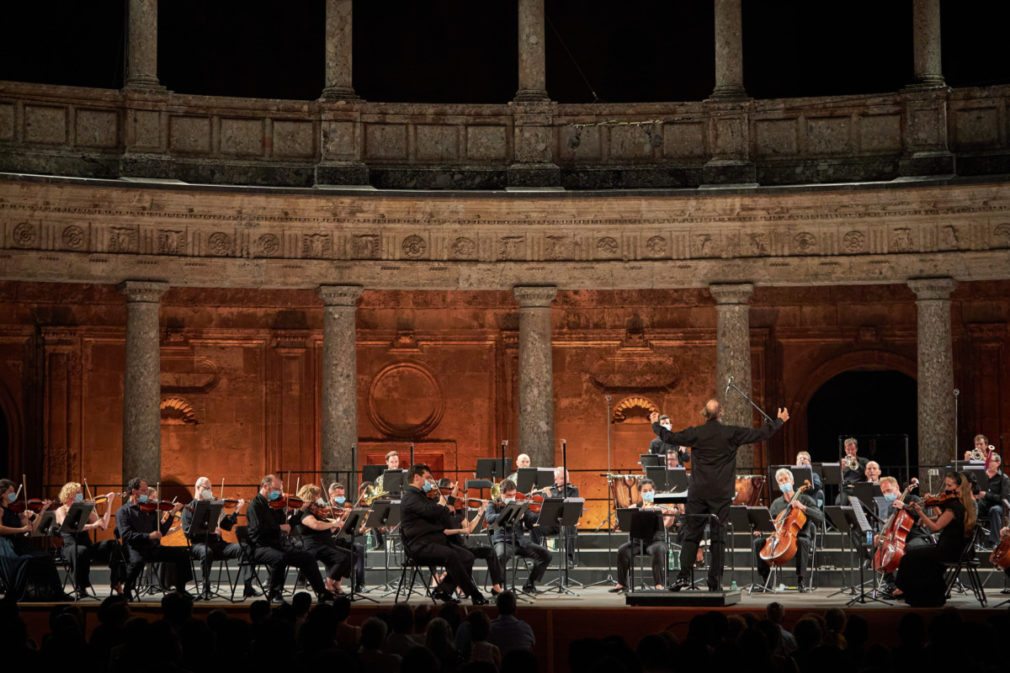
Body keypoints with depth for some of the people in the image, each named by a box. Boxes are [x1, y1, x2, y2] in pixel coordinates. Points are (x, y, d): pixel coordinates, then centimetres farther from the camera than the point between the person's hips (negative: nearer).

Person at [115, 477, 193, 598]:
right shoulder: (123, 511, 1)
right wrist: (148, 536, -24)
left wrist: (172, 514, 2)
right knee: (137, 561, -39)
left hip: (153, 548, 5)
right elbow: (126, 535, -13)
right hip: (136, 549, -5)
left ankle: (181, 590, 0)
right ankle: (126, 591, -15)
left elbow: (162, 531, 11)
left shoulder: (150, 509, 17)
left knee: (182, 553, -10)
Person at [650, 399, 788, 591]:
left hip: (698, 493, 0)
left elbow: (670, 437, 7)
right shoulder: (732, 433, -4)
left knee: (692, 534, 4)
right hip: (721, 494, 0)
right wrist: (780, 421, 18)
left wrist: (655, 424, 26)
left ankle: (683, 575, -5)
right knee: (718, 537, 3)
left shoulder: (695, 434, -3)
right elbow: (761, 434, 2)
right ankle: (715, 581, 2)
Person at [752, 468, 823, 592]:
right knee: (758, 542, -22)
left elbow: (820, 518, -7)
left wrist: (803, 508, -20)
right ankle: (765, 579, -15)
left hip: (799, 536, -3)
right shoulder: (776, 503, 17)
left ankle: (800, 580, -32)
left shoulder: (805, 499, 5)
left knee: (802, 541, -39)